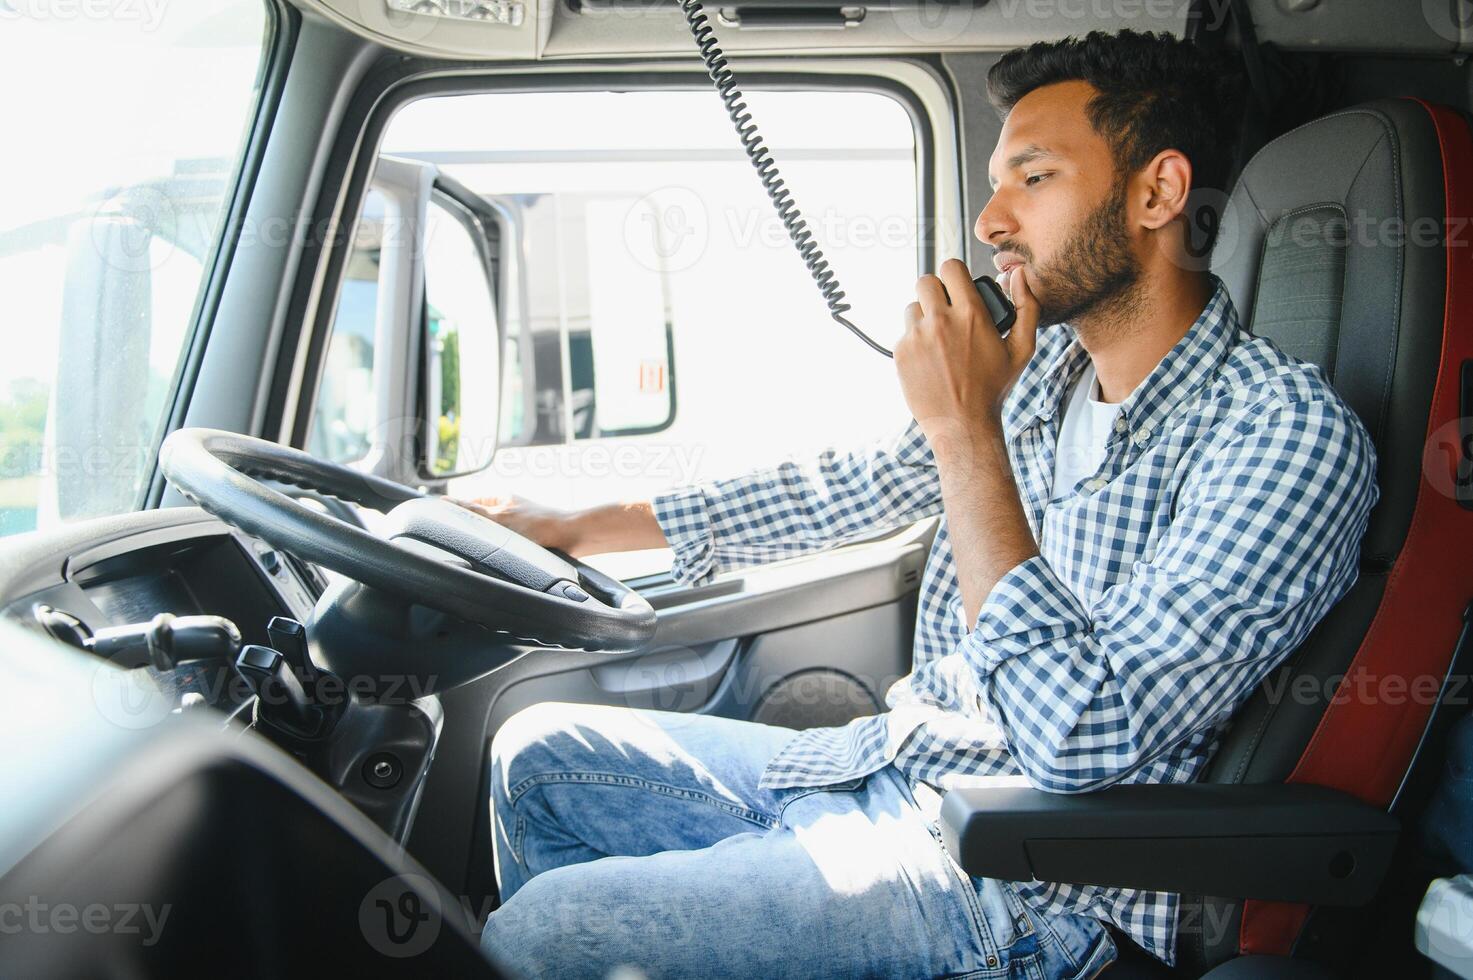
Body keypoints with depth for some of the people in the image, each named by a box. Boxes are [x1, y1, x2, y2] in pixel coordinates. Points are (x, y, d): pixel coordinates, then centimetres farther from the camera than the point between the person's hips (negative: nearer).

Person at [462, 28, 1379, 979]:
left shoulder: (1287, 433, -19)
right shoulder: (1045, 365, 4)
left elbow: (1080, 742, -27)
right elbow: (851, 488, 15)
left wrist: (966, 430, -24)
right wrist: (579, 527, 17)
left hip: (1021, 883, -7)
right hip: (882, 762, 8)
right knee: (541, 754, 11)